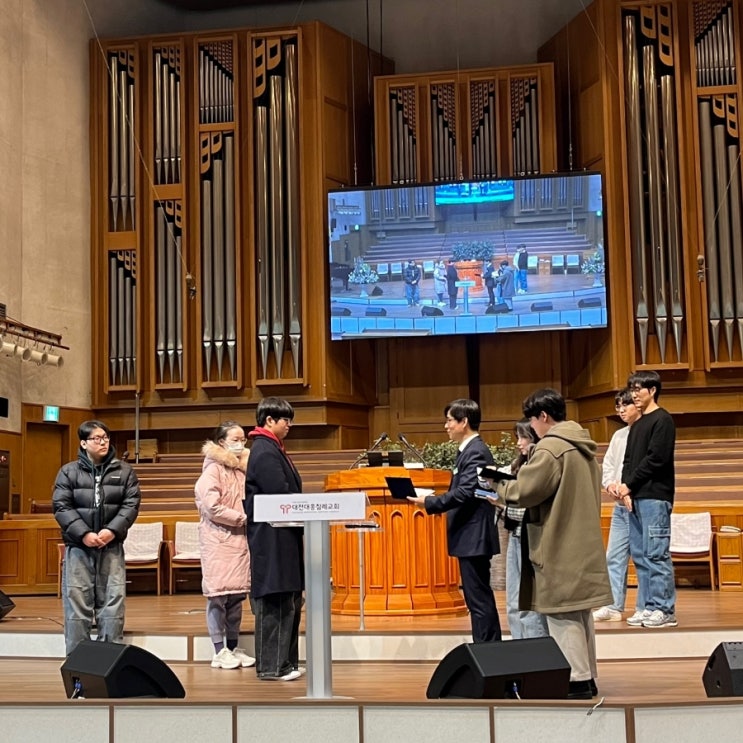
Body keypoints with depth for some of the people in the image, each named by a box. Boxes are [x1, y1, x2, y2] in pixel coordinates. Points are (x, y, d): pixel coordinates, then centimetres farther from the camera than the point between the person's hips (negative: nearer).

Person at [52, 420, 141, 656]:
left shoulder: (124, 471, 7)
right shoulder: (68, 472, 4)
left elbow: (131, 504, 0)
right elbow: (61, 507, -3)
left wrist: (112, 531, -15)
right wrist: (84, 534, -15)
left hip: (112, 547, 1)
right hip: (78, 547, -1)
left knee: (112, 603, 1)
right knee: (77, 603, 1)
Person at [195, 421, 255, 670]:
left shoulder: (242, 469, 12)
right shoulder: (213, 469, -7)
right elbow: (212, 507, -15)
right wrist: (243, 518, -12)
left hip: (240, 539, 6)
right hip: (218, 539, -6)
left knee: (238, 595, 8)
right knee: (218, 594, -1)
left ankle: (233, 647, 17)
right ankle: (220, 651, 5)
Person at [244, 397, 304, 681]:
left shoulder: (272, 450, 17)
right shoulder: (265, 453, -15)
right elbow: (282, 497, -21)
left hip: (281, 540, 11)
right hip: (273, 539, -11)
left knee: (289, 602, 14)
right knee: (275, 604, -4)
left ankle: (283, 662, 21)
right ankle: (272, 666, 3)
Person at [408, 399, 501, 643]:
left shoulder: (476, 452, -15)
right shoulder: (469, 450, 15)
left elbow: (465, 493, -24)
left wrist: (429, 502, -18)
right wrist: (434, 501, 7)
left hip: (474, 537, -10)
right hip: (470, 537, 10)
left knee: (479, 598, -5)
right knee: (478, 597, 14)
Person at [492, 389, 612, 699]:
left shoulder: (550, 448, -17)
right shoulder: (583, 446, 12)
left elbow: (524, 492, -18)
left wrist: (500, 486, 1)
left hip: (559, 548, -9)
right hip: (583, 543, 9)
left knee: (563, 615, -2)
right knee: (580, 613, 15)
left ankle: (577, 681, 1)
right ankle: (587, 677, 22)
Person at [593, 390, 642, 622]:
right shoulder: (619, 436, 15)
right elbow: (607, 464, 18)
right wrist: (610, 484, -1)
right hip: (620, 506, 8)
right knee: (614, 557, 8)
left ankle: (644, 609, 8)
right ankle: (613, 606, 13)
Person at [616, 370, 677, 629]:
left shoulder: (663, 420, -4)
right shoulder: (637, 424, 21)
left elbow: (656, 458, -13)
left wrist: (630, 485, -10)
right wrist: (626, 487, 0)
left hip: (655, 497, -8)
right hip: (636, 497, 8)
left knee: (656, 554, -9)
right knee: (639, 554, 8)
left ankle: (665, 610, -5)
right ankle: (649, 606, 13)